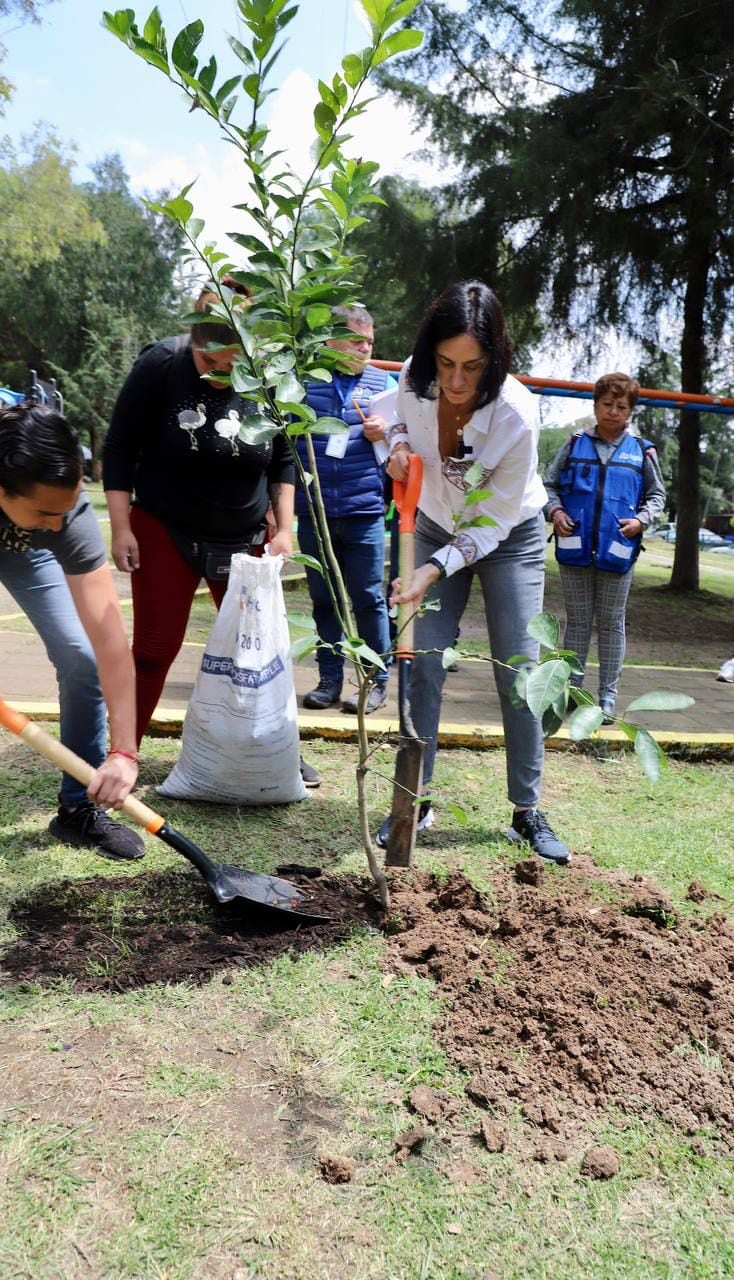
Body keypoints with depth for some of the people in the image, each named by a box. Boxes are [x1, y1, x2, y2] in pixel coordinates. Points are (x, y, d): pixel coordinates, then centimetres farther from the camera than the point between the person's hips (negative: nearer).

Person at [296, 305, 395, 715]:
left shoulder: (385, 382, 8)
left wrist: (387, 431, -10)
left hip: (364, 511, -1)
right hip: (313, 511, 1)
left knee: (369, 598, 2)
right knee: (324, 599, 9)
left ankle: (377, 681, 13)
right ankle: (330, 679, 20)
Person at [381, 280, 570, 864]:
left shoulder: (517, 415, -32)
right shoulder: (414, 381, -21)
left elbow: (493, 522, -24)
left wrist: (435, 570, -35)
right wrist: (399, 444, -17)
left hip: (509, 537, -3)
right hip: (437, 530, 3)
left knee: (517, 674, -4)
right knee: (423, 663, -4)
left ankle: (527, 811, 10)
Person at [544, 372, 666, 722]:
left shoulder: (642, 451, 5)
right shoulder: (574, 444, 5)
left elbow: (657, 495, 11)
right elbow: (550, 484, 10)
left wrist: (641, 519, -7)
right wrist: (555, 510, -8)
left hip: (617, 551, 0)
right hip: (575, 548, 0)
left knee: (611, 623, 7)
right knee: (577, 620, 10)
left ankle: (608, 695, 14)